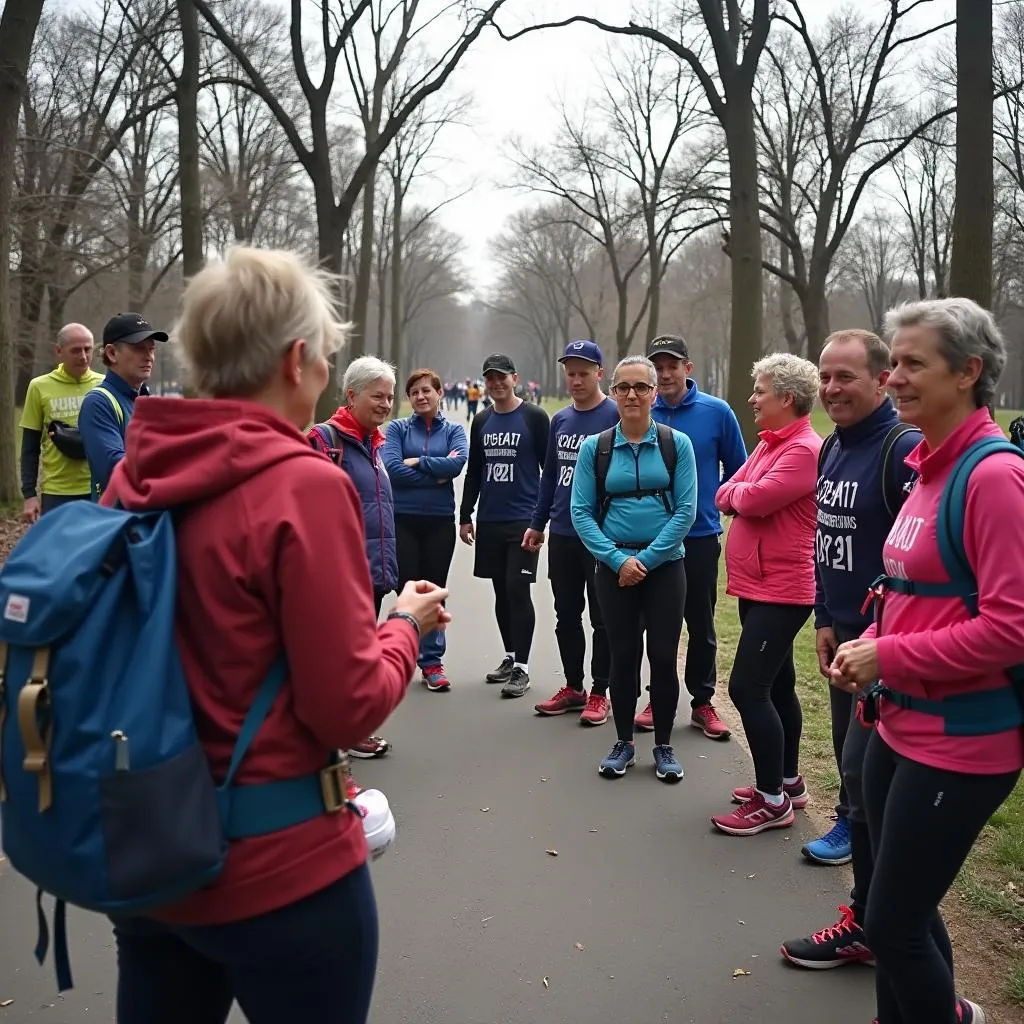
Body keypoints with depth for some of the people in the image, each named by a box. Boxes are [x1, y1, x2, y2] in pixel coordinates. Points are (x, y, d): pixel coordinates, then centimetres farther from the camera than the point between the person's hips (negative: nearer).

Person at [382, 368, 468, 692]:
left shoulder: (454, 430, 6)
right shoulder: (397, 428, 2)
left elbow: (458, 463, -13)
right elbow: (391, 468, -13)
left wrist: (416, 462, -11)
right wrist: (437, 474, -12)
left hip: (440, 522, 1)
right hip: (402, 520, -1)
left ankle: (432, 662, 16)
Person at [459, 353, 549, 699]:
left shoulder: (534, 417, -2)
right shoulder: (481, 421, 12)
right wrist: (465, 516, 13)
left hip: (524, 521, -5)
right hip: (489, 521, 5)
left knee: (518, 590, -7)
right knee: (501, 592, 11)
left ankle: (521, 668, -2)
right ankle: (510, 658, 23)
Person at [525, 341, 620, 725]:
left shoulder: (616, 416, -8)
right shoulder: (559, 420, 11)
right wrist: (537, 523, 16)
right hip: (562, 535, 6)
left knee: (602, 618, 5)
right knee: (566, 614, 13)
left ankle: (599, 693, 15)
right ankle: (573, 687, 26)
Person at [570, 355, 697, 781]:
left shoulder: (676, 443, -2)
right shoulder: (595, 447, 0)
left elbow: (685, 510, -7)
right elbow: (581, 512, -3)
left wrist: (647, 558, -13)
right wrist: (617, 559, -13)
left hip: (665, 565, -1)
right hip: (615, 566, 1)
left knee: (663, 655, 3)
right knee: (623, 655, 7)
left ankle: (664, 746, 19)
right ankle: (624, 742, 23)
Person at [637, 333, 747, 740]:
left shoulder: (717, 412, -5)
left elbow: (737, 470, 3)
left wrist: (716, 503, -3)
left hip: (701, 537, -1)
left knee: (701, 624, 9)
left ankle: (702, 703, 22)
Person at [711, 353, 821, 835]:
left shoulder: (805, 450, -17)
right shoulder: (768, 445, 14)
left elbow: (754, 499, -26)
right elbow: (725, 498, 10)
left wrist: (740, 491, -4)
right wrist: (746, 494, -11)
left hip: (781, 591, -10)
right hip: (757, 586, 10)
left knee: (748, 688, -10)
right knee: (776, 685, 17)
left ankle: (772, 800, -1)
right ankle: (787, 780, 30)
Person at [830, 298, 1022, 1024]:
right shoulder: (929, 468, 9)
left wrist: (889, 659, -17)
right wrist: (869, 645, 2)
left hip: (959, 743, -8)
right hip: (900, 726, 9)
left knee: (893, 923, 2)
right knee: (906, 911, 20)